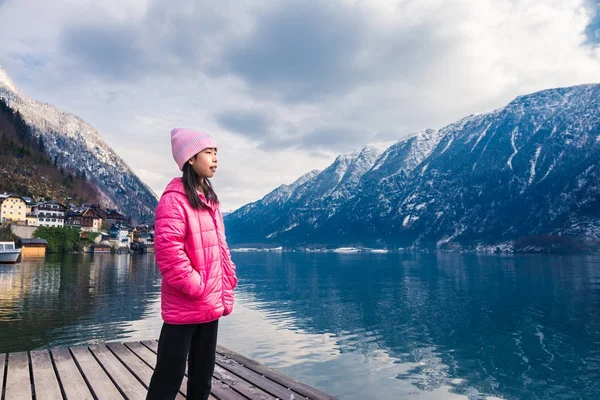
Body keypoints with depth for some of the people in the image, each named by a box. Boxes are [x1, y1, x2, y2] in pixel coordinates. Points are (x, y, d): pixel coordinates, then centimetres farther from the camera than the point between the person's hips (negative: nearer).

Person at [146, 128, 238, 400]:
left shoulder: (210, 200, 11)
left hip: (211, 305, 8)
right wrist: (196, 287, -17)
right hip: (183, 307, -8)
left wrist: (227, 290, 10)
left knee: (203, 374, 18)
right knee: (170, 376, 4)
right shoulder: (174, 199, -14)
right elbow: (168, 252, -21)